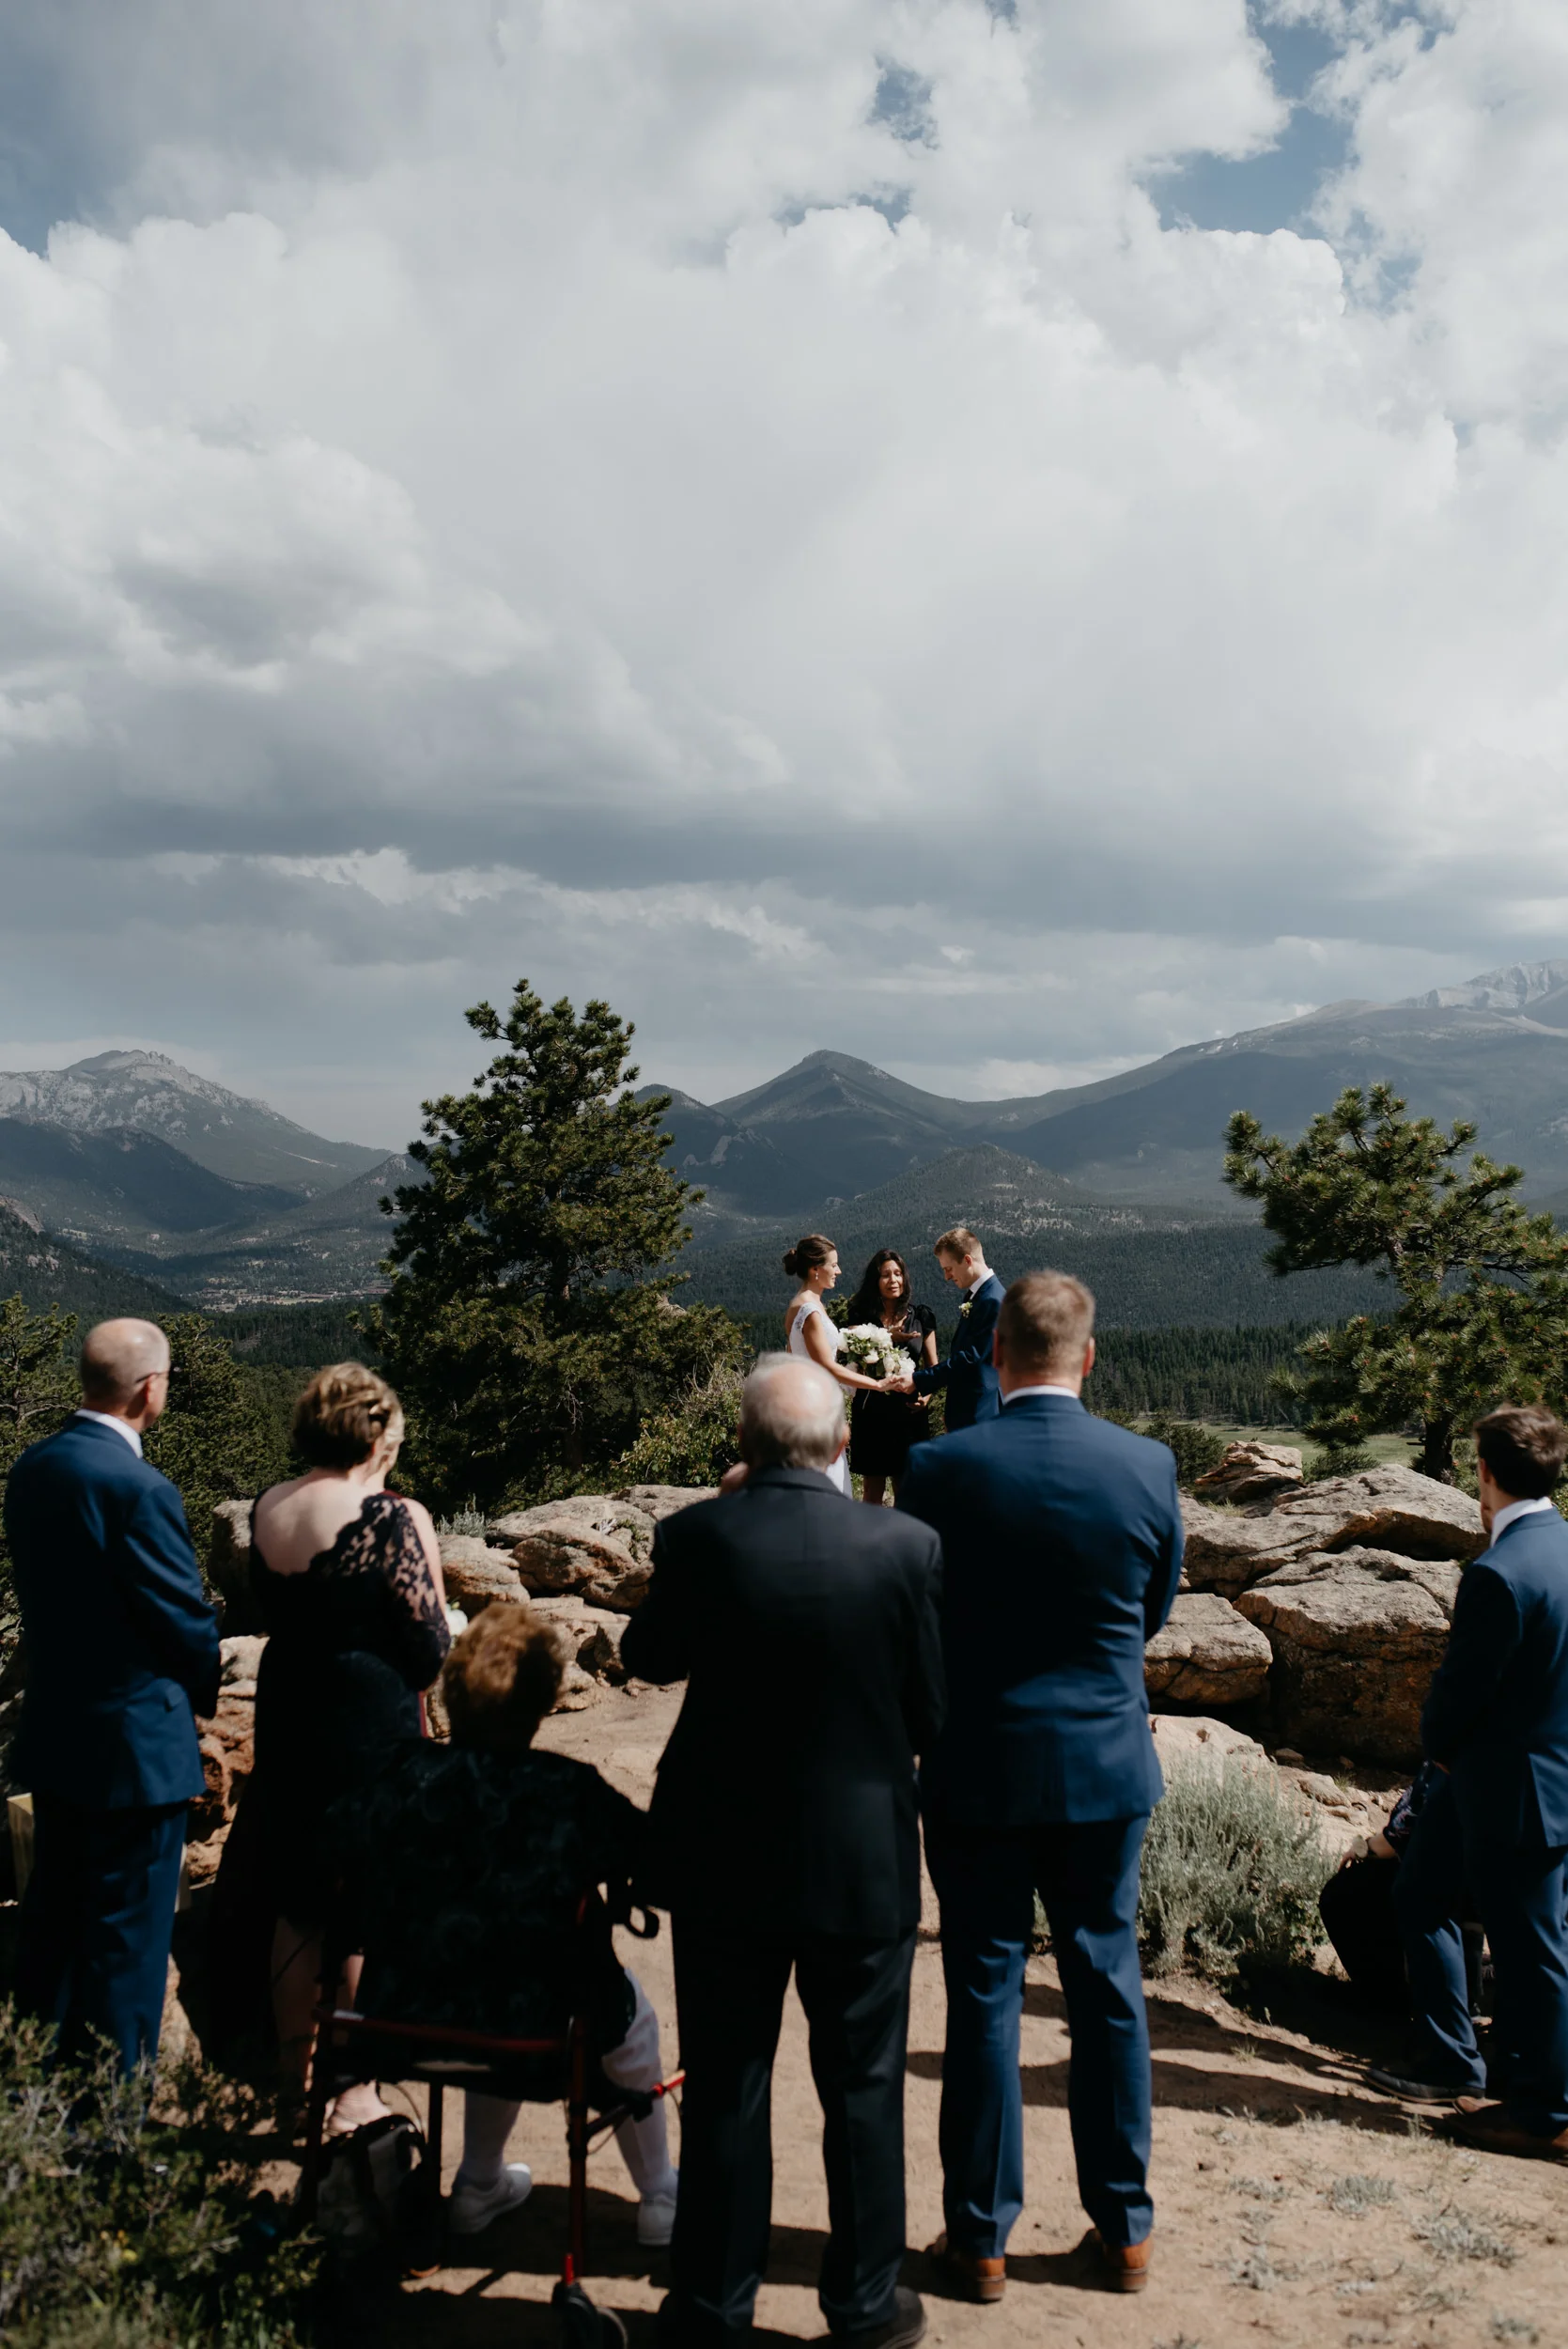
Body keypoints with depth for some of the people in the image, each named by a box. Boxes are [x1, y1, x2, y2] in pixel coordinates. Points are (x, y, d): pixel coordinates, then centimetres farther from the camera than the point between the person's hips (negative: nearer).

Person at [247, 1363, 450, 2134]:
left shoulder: (266, 1511, 2)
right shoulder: (388, 1517, -18)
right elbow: (429, 1650, -14)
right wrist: (426, 1554, 0)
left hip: (284, 1717, 7)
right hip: (372, 1728, -7)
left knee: (299, 1906, 18)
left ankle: (294, 2083, 30)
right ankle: (354, 2096, 16)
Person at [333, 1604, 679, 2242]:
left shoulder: (399, 1777, -11)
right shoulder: (568, 1794, -20)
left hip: (398, 2021, 4)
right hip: (529, 2034, -4)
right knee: (627, 2005, 28)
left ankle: (479, 2187, 47)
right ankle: (659, 2199, 40)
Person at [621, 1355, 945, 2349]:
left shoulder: (696, 1536, -15)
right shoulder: (906, 1546, -16)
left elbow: (648, 1657, 3)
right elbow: (933, 1708, -6)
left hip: (723, 1858, 1)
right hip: (863, 1858, 0)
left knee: (724, 2091, 16)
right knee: (864, 2090, 16)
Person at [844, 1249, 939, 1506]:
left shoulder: (921, 1316, 5)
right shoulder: (861, 1316, 2)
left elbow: (932, 1365, 9)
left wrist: (928, 1394, -10)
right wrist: (889, 1338, -21)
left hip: (908, 1410, 1)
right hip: (871, 1411, -1)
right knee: (872, 1491, 6)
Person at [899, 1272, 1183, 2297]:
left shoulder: (940, 1469, -14)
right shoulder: (1149, 1466, -8)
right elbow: (1155, 1611, 6)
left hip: (979, 1768, -2)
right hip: (1107, 1762, 2)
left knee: (985, 1992, 9)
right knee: (1109, 1986, 15)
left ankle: (981, 2236, 21)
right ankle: (1124, 2227, 28)